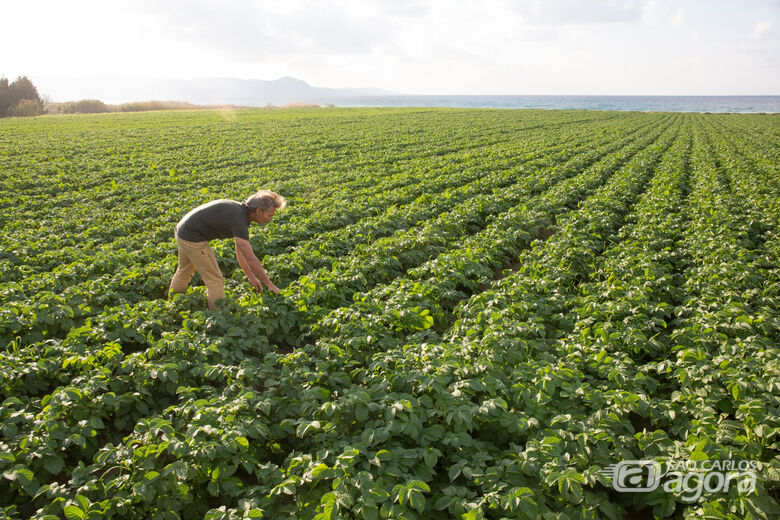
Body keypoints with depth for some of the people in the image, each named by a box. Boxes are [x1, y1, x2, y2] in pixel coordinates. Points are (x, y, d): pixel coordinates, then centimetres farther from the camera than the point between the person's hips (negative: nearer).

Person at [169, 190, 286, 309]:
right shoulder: (239, 219, -26)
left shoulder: (241, 211, 3)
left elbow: (240, 251, 12)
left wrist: (251, 276, 14)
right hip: (193, 238, -10)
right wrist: (270, 285, -21)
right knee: (215, 280, -4)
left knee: (184, 271, 31)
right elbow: (251, 260, -28)